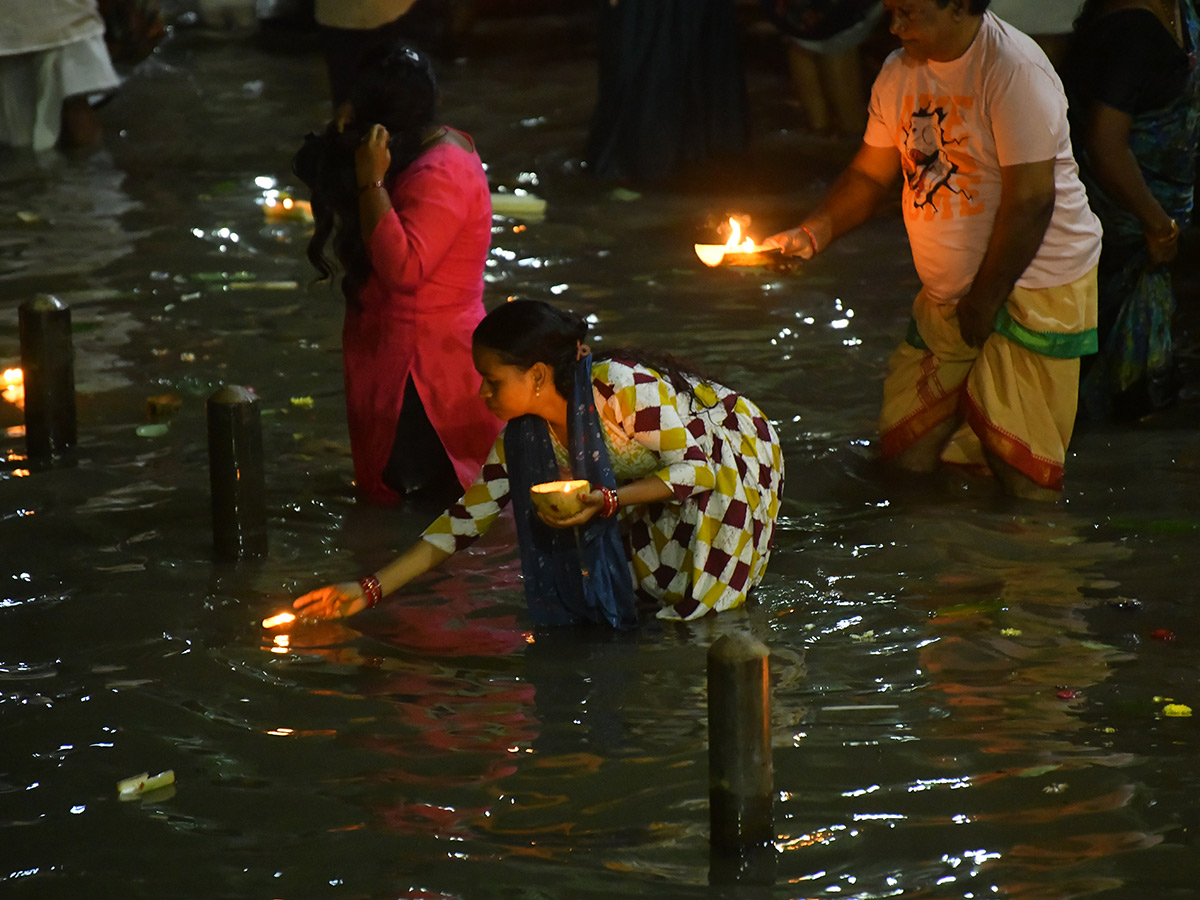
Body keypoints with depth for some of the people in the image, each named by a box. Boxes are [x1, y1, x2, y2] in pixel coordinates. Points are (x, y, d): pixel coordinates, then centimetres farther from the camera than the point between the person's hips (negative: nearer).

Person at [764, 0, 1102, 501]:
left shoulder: (1014, 70, -20)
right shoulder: (899, 74, 5)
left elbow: (1030, 200, -21)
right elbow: (869, 176, 13)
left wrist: (984, 301, -15)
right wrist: (809, 236, -4)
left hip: (1037, 286, -7)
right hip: (949, 294, 7)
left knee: (1021, 476, -8)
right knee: (908, 454, 6)